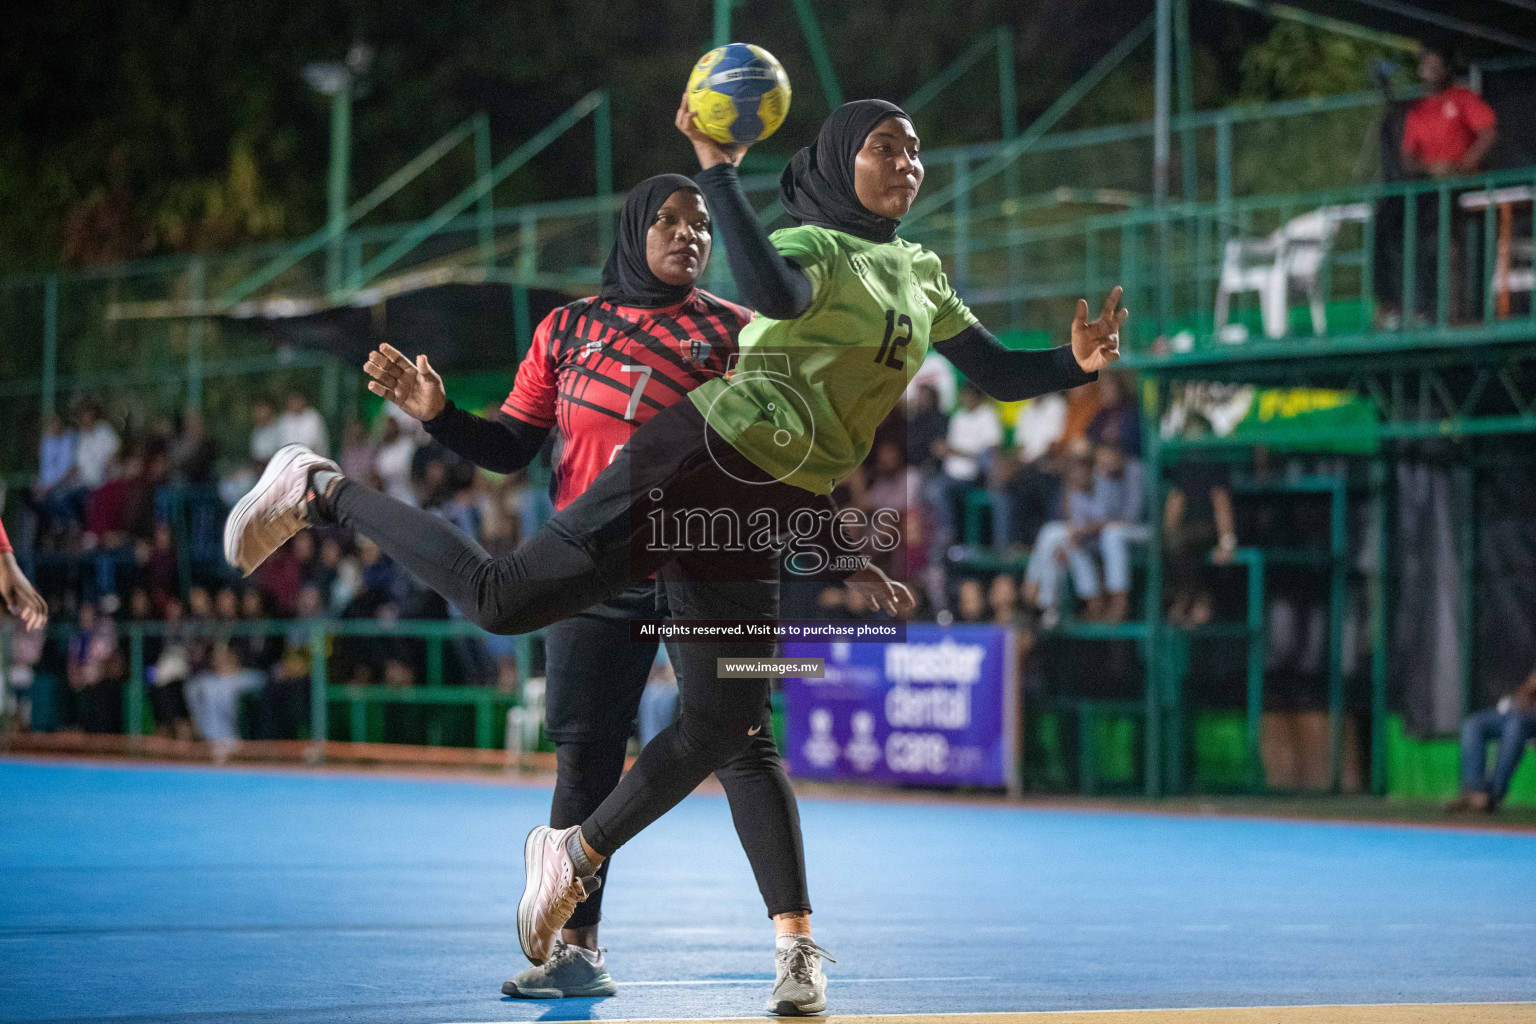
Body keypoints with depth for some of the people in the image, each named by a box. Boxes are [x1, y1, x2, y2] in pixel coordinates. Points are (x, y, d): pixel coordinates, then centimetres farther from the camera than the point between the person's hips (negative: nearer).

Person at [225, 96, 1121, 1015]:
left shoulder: (922, 276, 21)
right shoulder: (814, 248, -3)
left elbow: (997, 373, 23)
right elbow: (774, 292, -27)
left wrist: (1077, 367, 6)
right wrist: (720, 168, -28)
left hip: (756, 521, 8)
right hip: (698, 464, -8)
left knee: (724, 728, 1)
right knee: (499, 599, -16)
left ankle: (577, 856, 20)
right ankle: (322, 491, 3)